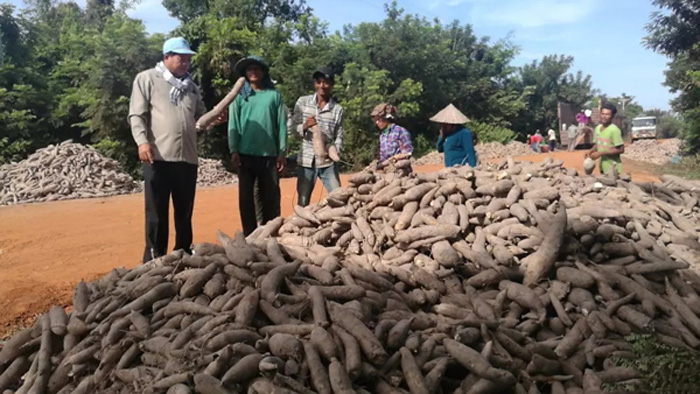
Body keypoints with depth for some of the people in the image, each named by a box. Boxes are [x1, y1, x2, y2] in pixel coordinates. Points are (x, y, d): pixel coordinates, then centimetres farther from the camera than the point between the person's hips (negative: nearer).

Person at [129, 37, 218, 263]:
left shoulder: (191, 86, 19)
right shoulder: (147, 79, 4)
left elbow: (200, 116, 22)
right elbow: (136, 115, -2)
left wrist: (213, 119, -1)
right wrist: (142, 141, -17)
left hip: (187, 158, 5)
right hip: (158, 157, -5)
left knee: (185, 212, 12)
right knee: (156, 213, 2)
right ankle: (154, 261, 11)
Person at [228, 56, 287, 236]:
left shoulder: (274, 95, 6)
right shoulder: (239, 95, 7)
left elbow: (282, 124, 4)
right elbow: (233, 124, 2)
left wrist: (282, 152, -1)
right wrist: (234, 151, -7)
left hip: (270, 154, 0)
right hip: (246, 154, 0)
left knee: (271, 197, 4)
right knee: (246, 196, 4)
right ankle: (250, 236, 13)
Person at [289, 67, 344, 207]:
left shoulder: (337, 109, 1)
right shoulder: (302, 102, 1)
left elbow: (339, 136, 3)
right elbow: (291, 126, 3)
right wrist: (304, 126, -18)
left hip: (328, 162, 0)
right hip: (306, 161, 0)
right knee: (303, 203, 8)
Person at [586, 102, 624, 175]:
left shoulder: (614, 130, -17)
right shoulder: (597, 128, 5)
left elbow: (621, 149, -18)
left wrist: (600, 153, -21)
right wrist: (591, 151, -4)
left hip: (612, 168, -7)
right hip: (602, 167, 7)